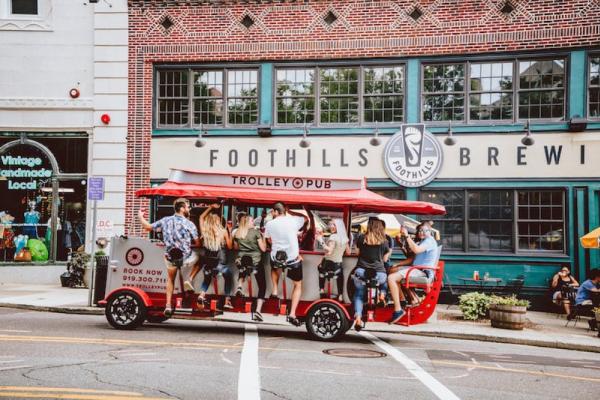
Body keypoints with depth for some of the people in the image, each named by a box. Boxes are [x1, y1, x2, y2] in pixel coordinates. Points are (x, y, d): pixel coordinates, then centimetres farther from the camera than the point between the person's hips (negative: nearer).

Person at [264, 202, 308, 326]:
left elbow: (270, 241, 8)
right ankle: (292, 314, 5)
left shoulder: (269, 224, -4)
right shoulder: (293, 221, -6)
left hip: (276, 258, 1)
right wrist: (290, 212, 15)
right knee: (298, 285, 17)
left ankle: (274, 290, 24)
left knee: (275, 267, 40)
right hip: (293, 259, -1)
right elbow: (305, 217, 14)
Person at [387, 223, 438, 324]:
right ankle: (402, 300, 16)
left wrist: (407, 236, -27)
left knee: (391, 278, -25)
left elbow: (416, 250, -30)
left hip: (423, 271, -11)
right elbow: (413, 258, 24)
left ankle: (398, 310, -26)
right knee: (392, 270, 21)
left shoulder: (430, 240, -10)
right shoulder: (422, 241, 23)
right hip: (416, 268, 11)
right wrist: (398, 265, 15)